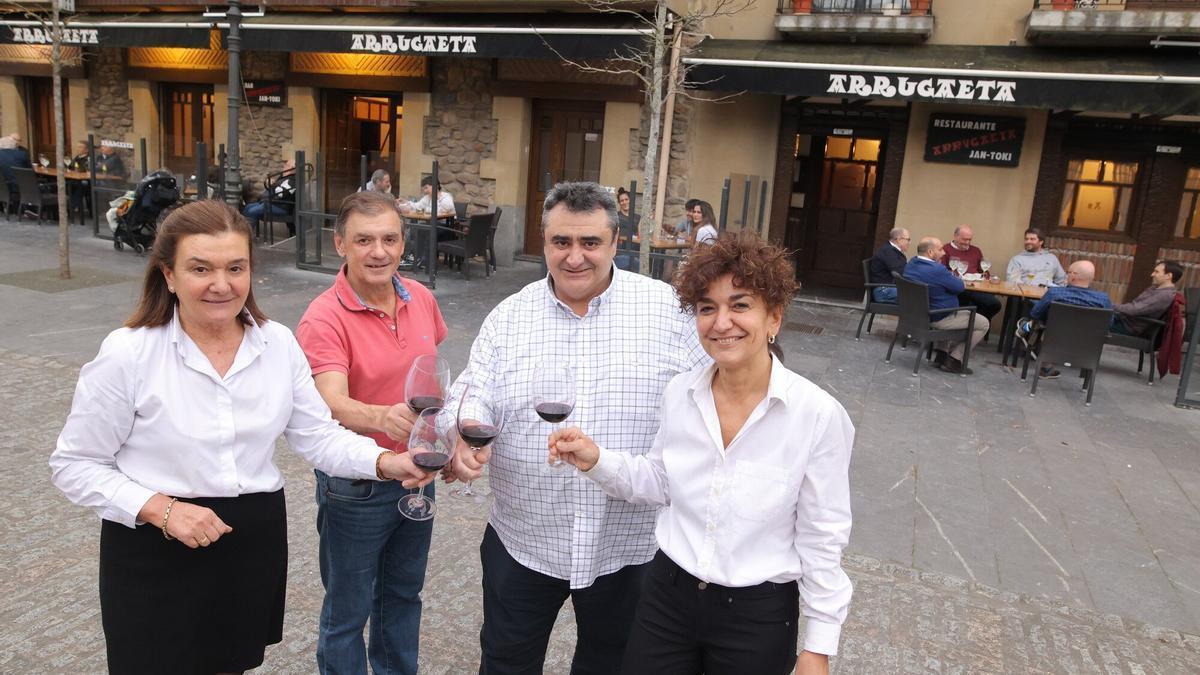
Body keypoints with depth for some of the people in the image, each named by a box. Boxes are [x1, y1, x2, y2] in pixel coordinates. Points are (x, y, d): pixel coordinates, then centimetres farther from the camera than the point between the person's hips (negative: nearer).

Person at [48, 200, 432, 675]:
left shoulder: (278, 343, -4)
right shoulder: (127, 354, -14)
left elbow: (318, 436, -3)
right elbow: (74, 465, -7)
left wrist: (384, 462, -20)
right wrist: (160, 509, -21)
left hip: (256, 541, 4)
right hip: (154, 552, -3)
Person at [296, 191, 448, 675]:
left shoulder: (421, 299, -3)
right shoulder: (323, 320, -22)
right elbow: (333, 405, -36)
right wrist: (383, 417, -55)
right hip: (356, 486, -6)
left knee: (403, 594, 24)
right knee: (348, 613, 13)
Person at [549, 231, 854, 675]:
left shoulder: (819, 415, -18)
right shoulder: (680, 393, -6)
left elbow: (822, 539, -10)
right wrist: (598, 461, -8)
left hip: (758, 615, -3)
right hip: (666, 594, 4)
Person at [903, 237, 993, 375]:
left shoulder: (911, 264, -2)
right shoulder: (937, 270, -31)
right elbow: (959, 287, -15)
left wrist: (948, 277, 0)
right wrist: (953, 278, 4)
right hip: (937, 319, -9)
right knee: (984, 323, 6)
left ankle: (942, 353, 29)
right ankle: (954, 361, 5)